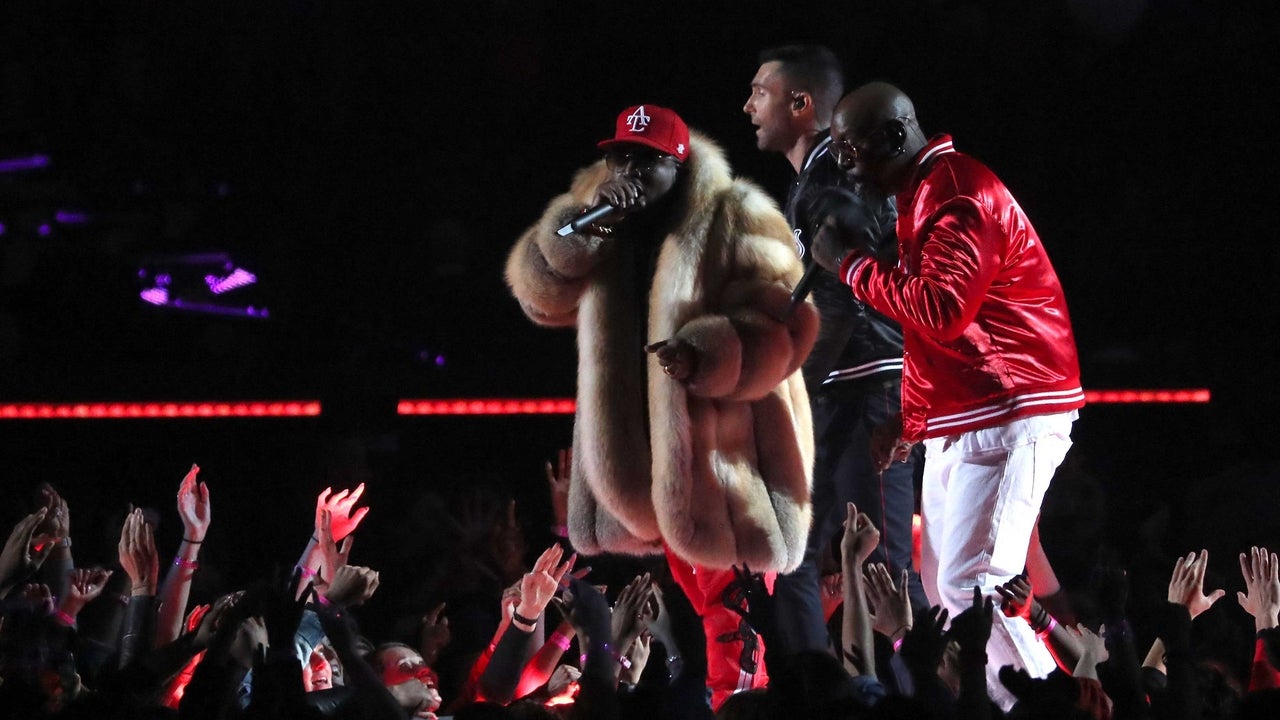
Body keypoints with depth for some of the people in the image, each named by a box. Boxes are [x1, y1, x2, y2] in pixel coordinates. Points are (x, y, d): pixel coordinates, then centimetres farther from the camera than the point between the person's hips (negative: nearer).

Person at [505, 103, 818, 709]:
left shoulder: (734, 220, -8)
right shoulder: (603, 213, 11)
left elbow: (783, 325, -13)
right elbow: (541, 293, 4)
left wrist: (709, 353, -29)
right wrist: (577, 227, -12)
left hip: (719, 450, -6)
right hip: (640, 449, 6)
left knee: (729, 619, -7)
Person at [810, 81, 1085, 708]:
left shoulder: (961, 195, -15)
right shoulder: (919, 196, 19)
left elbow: (939, 310, -26)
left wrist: (852, 262, -14)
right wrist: (908, 423, 19)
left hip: (1006, 415, -11)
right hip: (955, 425, 11)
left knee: (971, 584, -17)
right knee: (943, 585, 9)